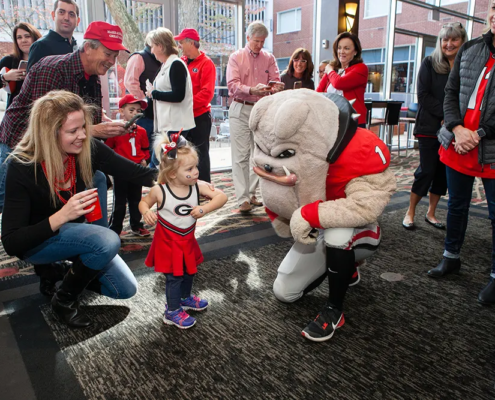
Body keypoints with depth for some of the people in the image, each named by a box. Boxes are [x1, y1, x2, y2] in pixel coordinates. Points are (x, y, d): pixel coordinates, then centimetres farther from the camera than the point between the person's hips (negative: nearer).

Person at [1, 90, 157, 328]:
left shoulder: (89, 149, -21)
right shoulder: (22, 168, -29)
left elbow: (135, 173, -20)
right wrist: (62, 216, -42)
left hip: (73, 235, 5)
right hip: (34, 241, -5)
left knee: (126, 290, 0)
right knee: (108, 241, -34)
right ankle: (64, 299, -7)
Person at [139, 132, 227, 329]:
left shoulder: (198, 187, -15)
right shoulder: (159, 191, -21)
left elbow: (221, 196, -19)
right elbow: (144, 202, -4)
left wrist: (205, 208, -32)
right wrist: (146, 213, -26)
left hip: (187, 239, 5)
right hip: (168, 241, -5)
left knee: (189, 271, 23)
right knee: (174, 277, 3)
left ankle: (185, 298, 51)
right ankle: (172, 312, 25)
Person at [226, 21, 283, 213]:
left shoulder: (269, 58, 11)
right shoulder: (236, 57, 3)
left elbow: (276, 81, 2)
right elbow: (233, 84, -10)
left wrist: (272, 89, -23)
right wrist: (252, 90, -27)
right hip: (240, 110, -3)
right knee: (241, 155, -7)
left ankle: (251, 193, 18)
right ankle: (243, 199, -7)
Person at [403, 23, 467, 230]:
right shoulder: (430, 63, 0)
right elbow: (424, 96, -7)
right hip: (430, 128, -3)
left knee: (444, 172, 8)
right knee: (427, 170, -3)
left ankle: (431, 213, 23)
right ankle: (410, 213, 12)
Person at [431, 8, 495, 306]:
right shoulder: (469, 49, 8)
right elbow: (451, 92, 5)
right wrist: (457, 129, -10)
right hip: (457, 144, 5)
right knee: (457, 205, 16)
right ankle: (451, 258, 33)